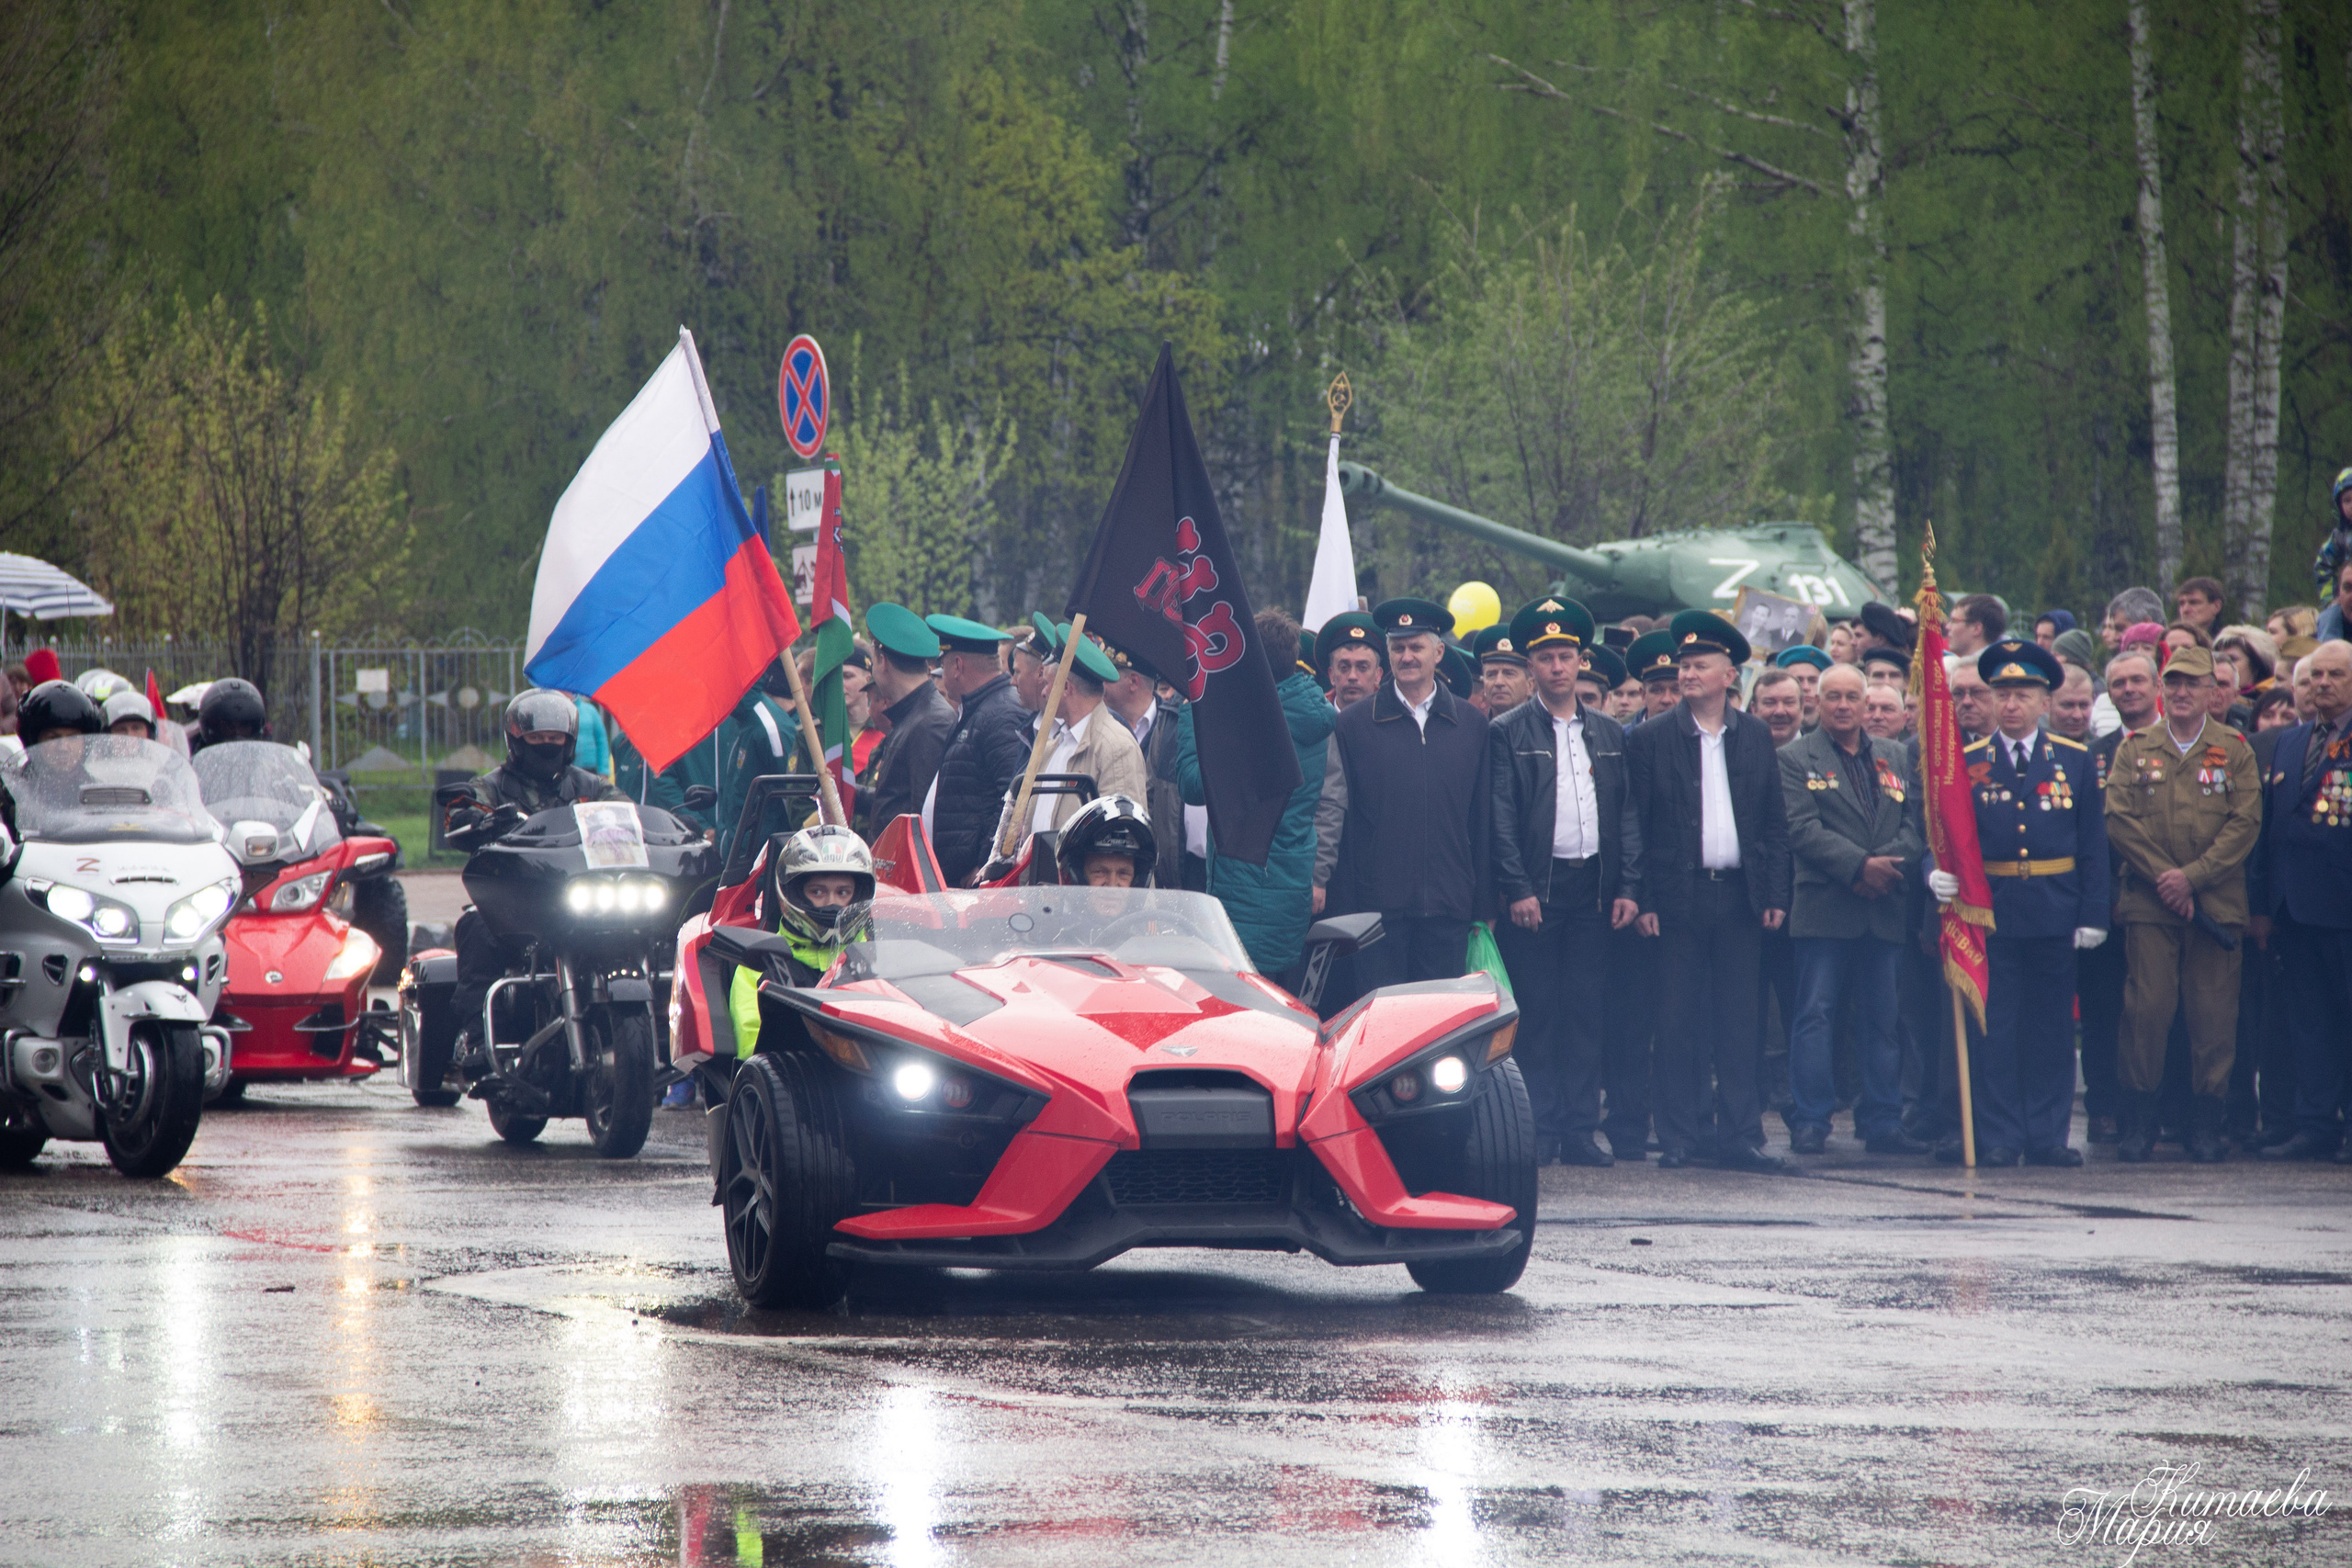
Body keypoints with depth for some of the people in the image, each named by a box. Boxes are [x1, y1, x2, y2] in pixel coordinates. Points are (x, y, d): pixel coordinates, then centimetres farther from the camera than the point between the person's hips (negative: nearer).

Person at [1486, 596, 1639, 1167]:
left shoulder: (1608, 733, 13)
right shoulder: (1507, 733, 1)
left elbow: (1627, 814, 12)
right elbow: (1500, 819, -4)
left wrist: (1627, 887, 3)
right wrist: (1517, 889, -13)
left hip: (1593, 891, 4)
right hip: (1533, 890, -3)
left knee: (1587, 1013, 4)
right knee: (1535, 1014, -2)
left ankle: (1580, 1130, 8)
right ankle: (1540, 1133, 1)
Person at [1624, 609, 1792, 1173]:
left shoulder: (1755, 737, 9)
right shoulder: (1651, 740, 2)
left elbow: (1776, 823, 10)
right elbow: (1637, 826, 0)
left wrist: (1776, 895, 2)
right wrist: (1643, 899, -7)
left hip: (1740, 896, 2)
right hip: (1679, 896, -2)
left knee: (1739, 1021, 3)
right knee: (1679, 1023, 0)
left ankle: (1740, 1137, 7)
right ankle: (1678, 1139, 5)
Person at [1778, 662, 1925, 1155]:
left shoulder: (1896, 758, 16)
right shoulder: (1795, 759, 3)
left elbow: (1915, 824, 8)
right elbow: (1802, 831, -8)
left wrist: (1887, 866, -11)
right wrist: (1860, 865, -17)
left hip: (1884, 910, 4)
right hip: (1823, 908, -4)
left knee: (1882, 1020, 5)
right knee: (1815, 1016, -5)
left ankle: (1882, 1123, 9)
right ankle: (1809, 1123, -2)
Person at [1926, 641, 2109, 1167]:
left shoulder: (2074, 760, 6)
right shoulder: (1965, 763, 4)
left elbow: (2093, 846, 6)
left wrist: (2093, 916, -1)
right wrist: (1939, 872, -20)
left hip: (2055, 914, 1)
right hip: (1991, 912, -1)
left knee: (2053, 1027, 5)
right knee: (1995, 1028, -1)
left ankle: (2048, 1137, 11)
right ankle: (1998, 1138, 3)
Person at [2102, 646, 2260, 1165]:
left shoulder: (2234, 749, 7)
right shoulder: (2134, 749, 9)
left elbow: (2245, 823, -1)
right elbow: (2119, 818, 2)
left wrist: (2192, 876, -11)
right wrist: (2162, 877, -9)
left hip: (2217, 902, 0)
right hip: (2147, 904, 0)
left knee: (2213, 1014, -1)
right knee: (2146, 1007, -5)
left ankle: (2209, 1124, 6)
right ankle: (2137, 1121, 3)